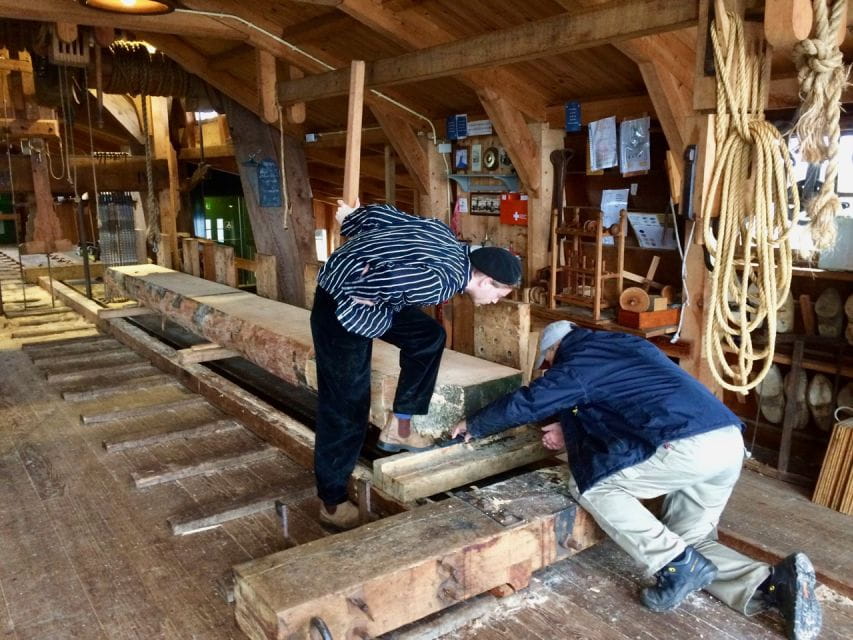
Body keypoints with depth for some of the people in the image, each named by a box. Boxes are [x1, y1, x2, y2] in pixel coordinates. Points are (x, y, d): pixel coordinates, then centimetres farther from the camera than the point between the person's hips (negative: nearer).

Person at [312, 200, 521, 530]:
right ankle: (332, 500, 12)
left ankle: (398, 426, 18)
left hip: (361, 293, 10)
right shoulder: (439, 281, -26)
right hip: (342, 305, -10)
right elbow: (375, 278, -30)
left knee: (429, 336, 10)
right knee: (346, 403, -3)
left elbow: (381, 213, 2)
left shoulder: (445, 237, -1)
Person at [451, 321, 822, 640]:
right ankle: (774, 582, -2)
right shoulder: (618, 345, 28)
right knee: (692, 541, 20)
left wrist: (474, 426, 23)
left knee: (588, 484, 3)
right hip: (729, 442, 9)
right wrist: (571, 432, 30)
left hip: (687, 446, -9)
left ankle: (676, 564, -4)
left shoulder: (577, 361, 3)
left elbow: (525, 403, 7)